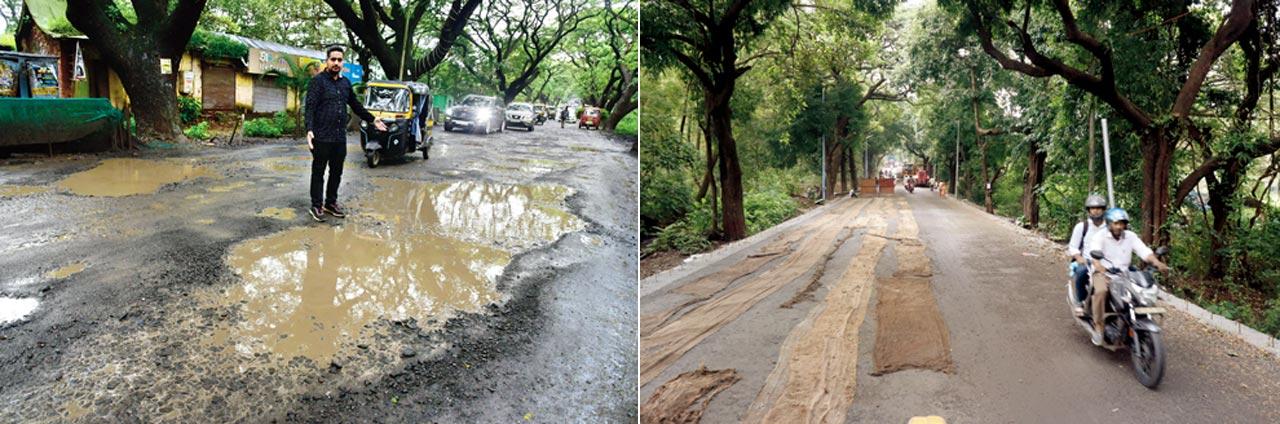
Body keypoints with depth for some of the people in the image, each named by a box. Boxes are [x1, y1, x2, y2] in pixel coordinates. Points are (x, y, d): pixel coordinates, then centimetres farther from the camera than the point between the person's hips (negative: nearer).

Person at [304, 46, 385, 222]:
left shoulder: (345, 83, 14)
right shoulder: (318, 81, -6)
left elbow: (356, 105, 25)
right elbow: (310, 107, -14)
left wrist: (373, 120, 26)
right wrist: (309, 130, -27)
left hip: (340, 138, 6)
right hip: (321, 137, -6)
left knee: (337, 172, 14)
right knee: (318, 172, 3)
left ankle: (331, 202, 27)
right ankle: (316, 206, 11)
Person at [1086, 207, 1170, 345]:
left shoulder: (1130, 236, 8)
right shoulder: (1100, 236, -5)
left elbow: (1144, 250, -5)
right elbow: (1094, 251, -25)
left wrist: (1157, 263, -24)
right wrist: (1098, 265, -47)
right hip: (1103, 272, -4)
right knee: (1101, 291, -35)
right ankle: (1098, 326, -22)